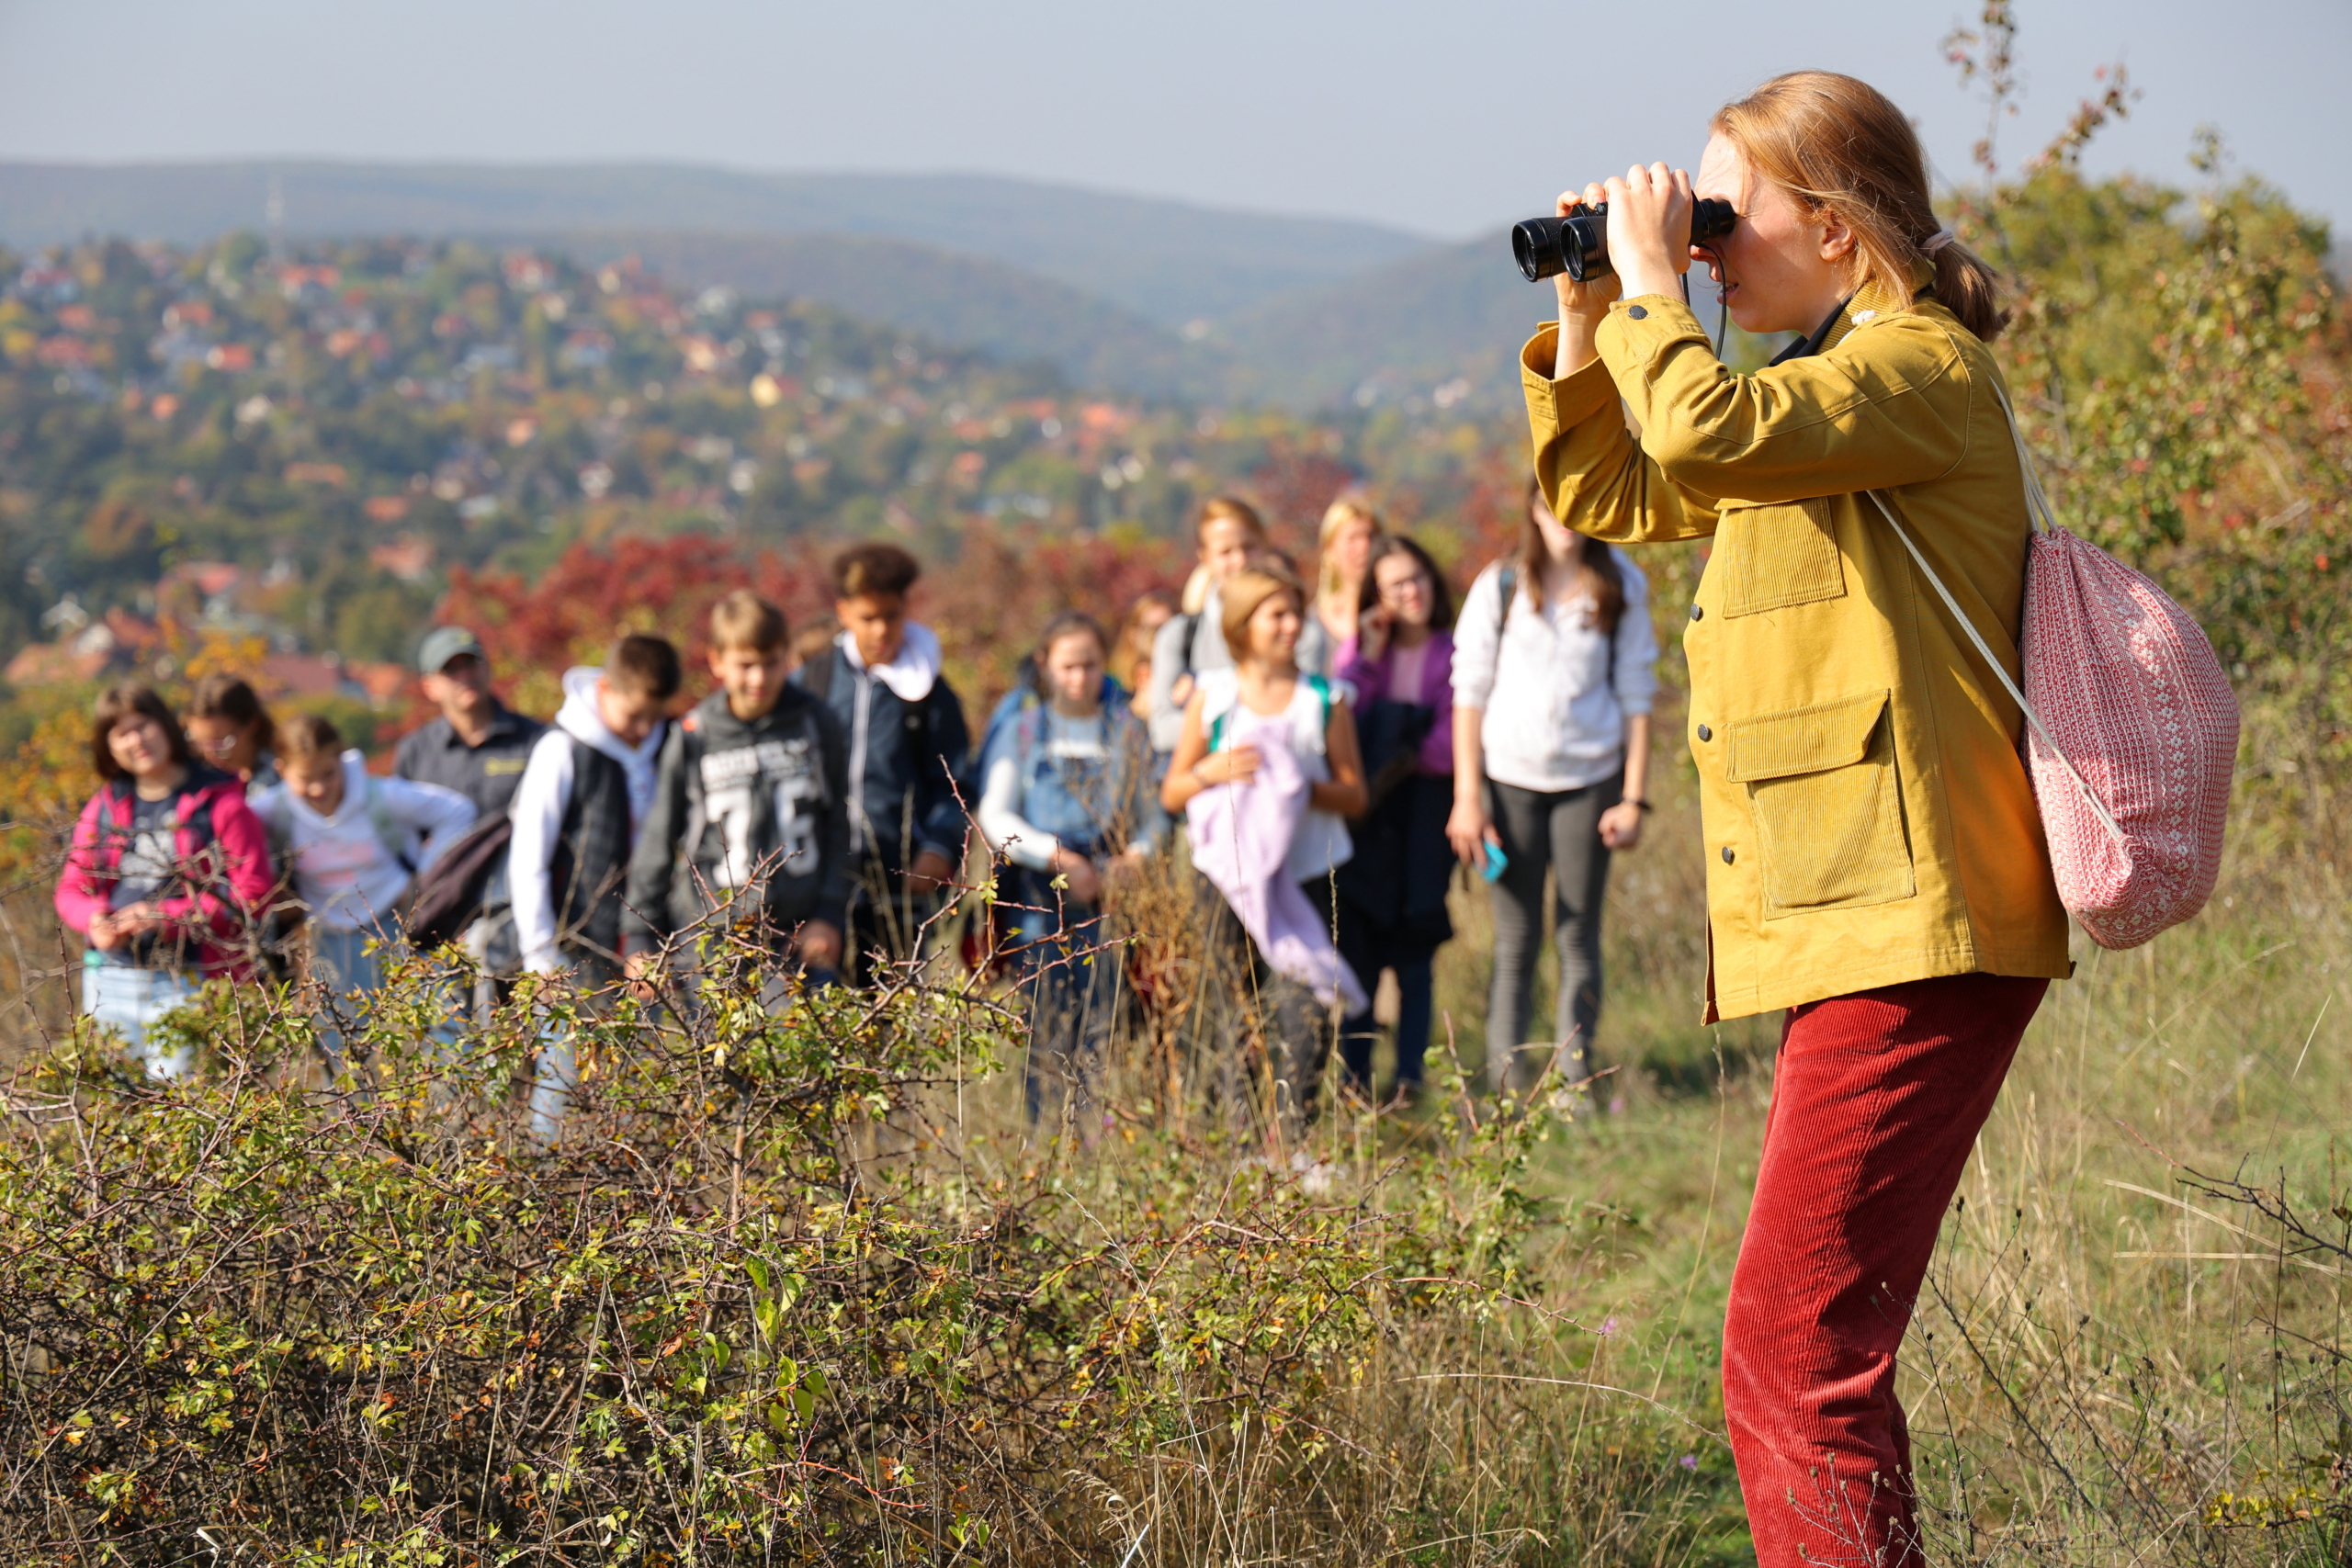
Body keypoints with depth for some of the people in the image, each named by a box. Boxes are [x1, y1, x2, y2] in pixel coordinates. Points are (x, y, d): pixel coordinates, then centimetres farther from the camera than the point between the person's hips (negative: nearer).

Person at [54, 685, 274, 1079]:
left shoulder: (219, 802, -3)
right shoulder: (104, 806, 13)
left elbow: (252, 894, -8)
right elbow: (71, 888, 16)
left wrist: (166, 917, -16)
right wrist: (95, 920, -8)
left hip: (187, 983, -5)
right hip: (109, 982, 5)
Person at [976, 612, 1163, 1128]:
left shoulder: (1128, 733, 12)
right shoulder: (1022, 732, 8)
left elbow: (1150, 814, 12)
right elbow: (995, 817, 0)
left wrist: (1138, 855, -10)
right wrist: (1057, 857, -13)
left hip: (1108, 897, 1)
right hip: (1040, 900, -1)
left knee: (1103, 1027, -6)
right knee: (1046, 1026, -3)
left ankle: (1100, 1136, -3)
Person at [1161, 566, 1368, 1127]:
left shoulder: (1325, 700, 2)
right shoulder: (1211, 696, 4)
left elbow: (1356, 796, 3)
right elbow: (1172, 794, 6)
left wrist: (1307, 790, -16)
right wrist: (1210, 772, -14)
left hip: (1304, 874, -1)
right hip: (1227, 873, 1)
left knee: (1300, 1006, -12)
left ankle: (1294, 1126, -7)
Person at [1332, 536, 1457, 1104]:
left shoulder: (1454, 653, 0)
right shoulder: (1361, 649, 10)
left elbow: (1457, 741, -7)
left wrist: (1408, 758, -14)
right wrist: (1367, 658, -6)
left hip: (1424, 818, -2)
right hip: (1364, 817, 2)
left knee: (1414, 950, 0)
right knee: (1358, 947, 2)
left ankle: (1410, 1076, 3)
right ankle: (1354, 1074, 7)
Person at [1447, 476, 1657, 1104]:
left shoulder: (1621, 587, 3)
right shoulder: (1501, 586, 0)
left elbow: (1636, 695, 5)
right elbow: (1470, 692, 1)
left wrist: (1634, 798, -1)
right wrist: (1466, 798, -4)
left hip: (1589, 777, 1)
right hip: (1510, 775, -1)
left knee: (1579, 934, 2)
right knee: (1516, 939, 0)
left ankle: (1576, 1086, 7)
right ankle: (1509, 1089, 4)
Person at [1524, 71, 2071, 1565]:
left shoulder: (1924, 366, -8)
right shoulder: (1819, 391, 23)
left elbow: (1705, 431, -26)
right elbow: (1604, 492, 29)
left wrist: (1653, 283, -10)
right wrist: (1589, 314, 16)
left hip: (1914, 931, -11)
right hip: (1850, 926, 11)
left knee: (1796, 1354, -15)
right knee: (1810, 1354, 16)